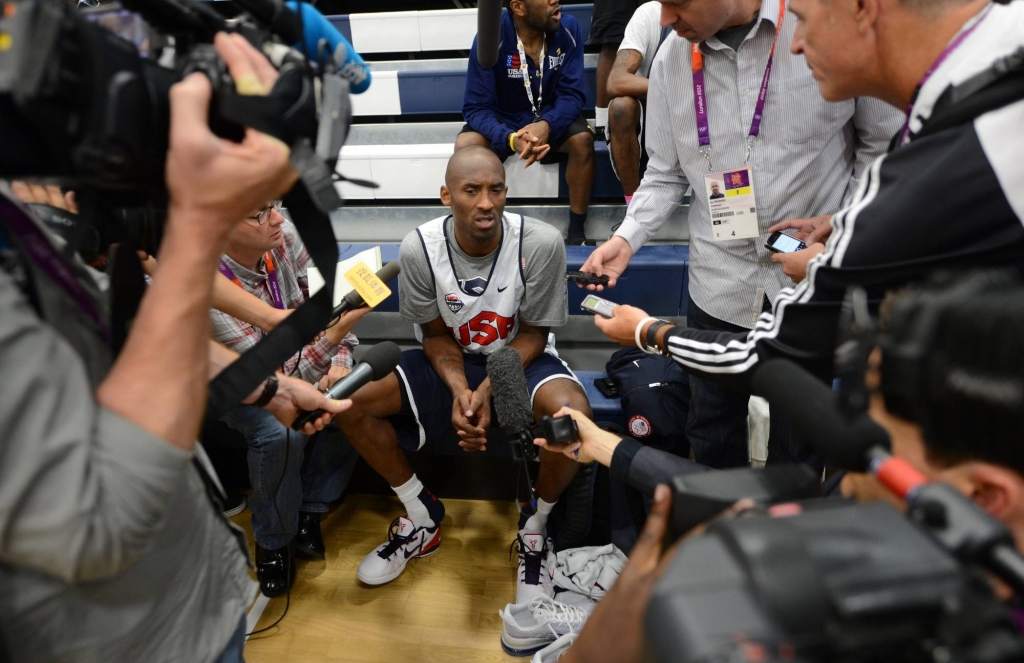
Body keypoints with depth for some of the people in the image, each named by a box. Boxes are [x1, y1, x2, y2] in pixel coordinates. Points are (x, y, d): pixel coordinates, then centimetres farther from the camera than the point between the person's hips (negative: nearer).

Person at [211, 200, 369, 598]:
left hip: (300, 360, 5)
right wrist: (338, 331, -49)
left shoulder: (286, 237, -19)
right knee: (281, 434, -32)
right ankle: (272, 542, -2)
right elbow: (282, 380, -35)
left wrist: (340, 360, -19)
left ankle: (309, 510, 2)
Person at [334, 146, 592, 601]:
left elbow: (533, 333, -11)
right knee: (349, 402, -15)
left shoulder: (540, 243, -22)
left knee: (573, 413, -35)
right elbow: (436, 334, -5)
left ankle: (535, 529, -2)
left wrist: (488, 390, -25)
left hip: (521, 359, -2)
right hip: (453, 362, 3)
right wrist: (459, 390, -23)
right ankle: (423, 516, 8)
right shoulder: (419, 247, -16)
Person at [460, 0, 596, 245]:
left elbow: (572, 93, -16)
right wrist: (510, 138, -43)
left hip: (552, 116, 1)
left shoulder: (568, 29, -16)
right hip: (503, 118, -1)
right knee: (465, 146, -30)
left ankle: (577, 231, -12)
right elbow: (476, 107, -22)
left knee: (583, 139, -30)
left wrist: (546, 125, -39)